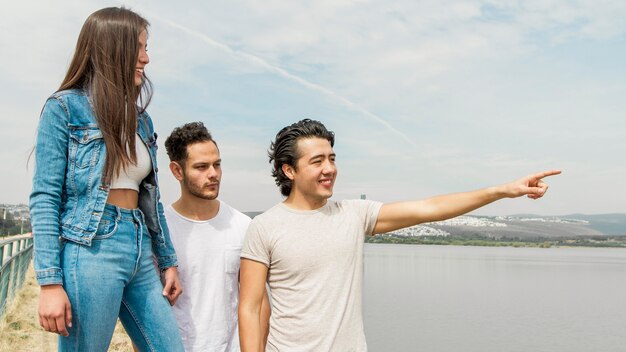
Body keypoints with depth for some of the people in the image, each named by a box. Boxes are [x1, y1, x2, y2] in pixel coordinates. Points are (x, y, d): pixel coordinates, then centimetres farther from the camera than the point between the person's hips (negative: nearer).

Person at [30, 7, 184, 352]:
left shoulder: (140, 118, 14)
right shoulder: (66, 107, -5)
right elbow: (44, 198, -9)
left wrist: (168, 260, 16)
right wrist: (50, 281, -15)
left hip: (140, 253, 6)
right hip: (92, 250, -6)